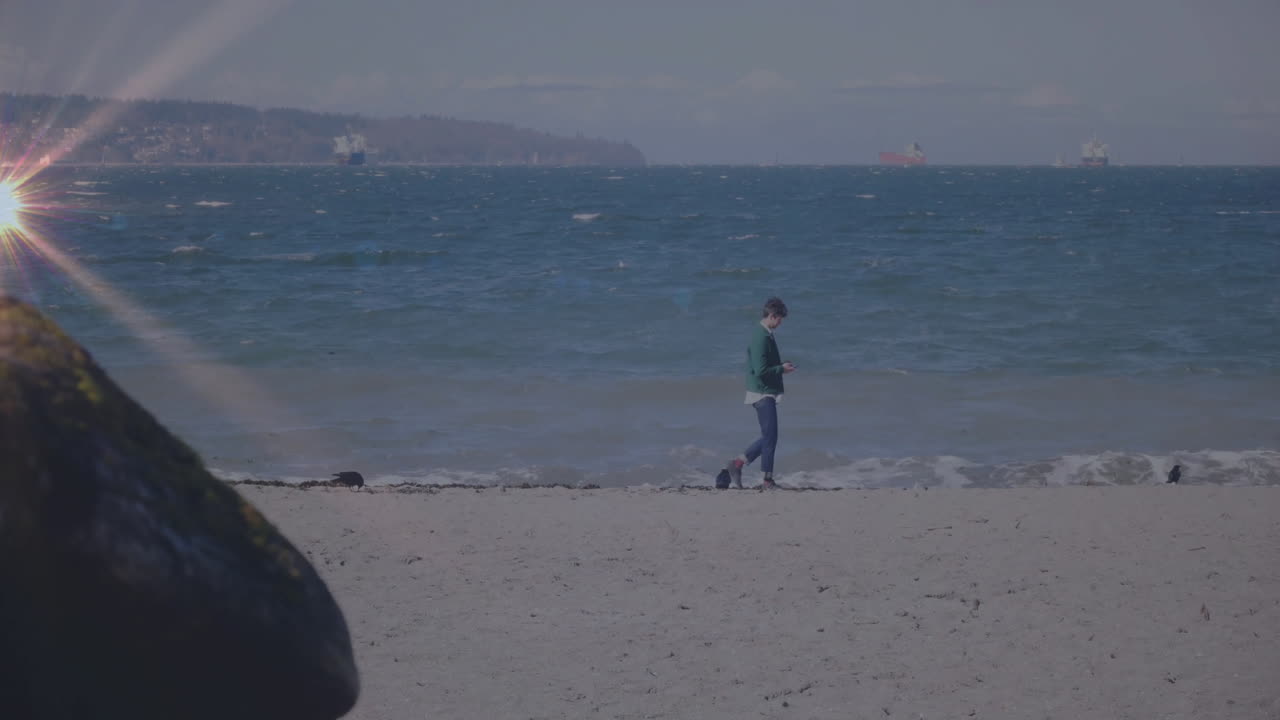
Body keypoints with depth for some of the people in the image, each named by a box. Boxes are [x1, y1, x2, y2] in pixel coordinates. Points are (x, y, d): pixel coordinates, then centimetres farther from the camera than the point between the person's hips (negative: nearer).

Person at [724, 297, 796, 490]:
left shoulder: (765, 334, 13)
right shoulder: (761, 337, -19)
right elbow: (761, 370, -24)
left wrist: (781, 367, 10)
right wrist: (782, 369, -11)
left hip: (766, 392, 10)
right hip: (763, 393, -10)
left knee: (768, 437, 13)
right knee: (770, 436, -5)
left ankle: (737, 463, 17)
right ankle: (768, 480, 0)